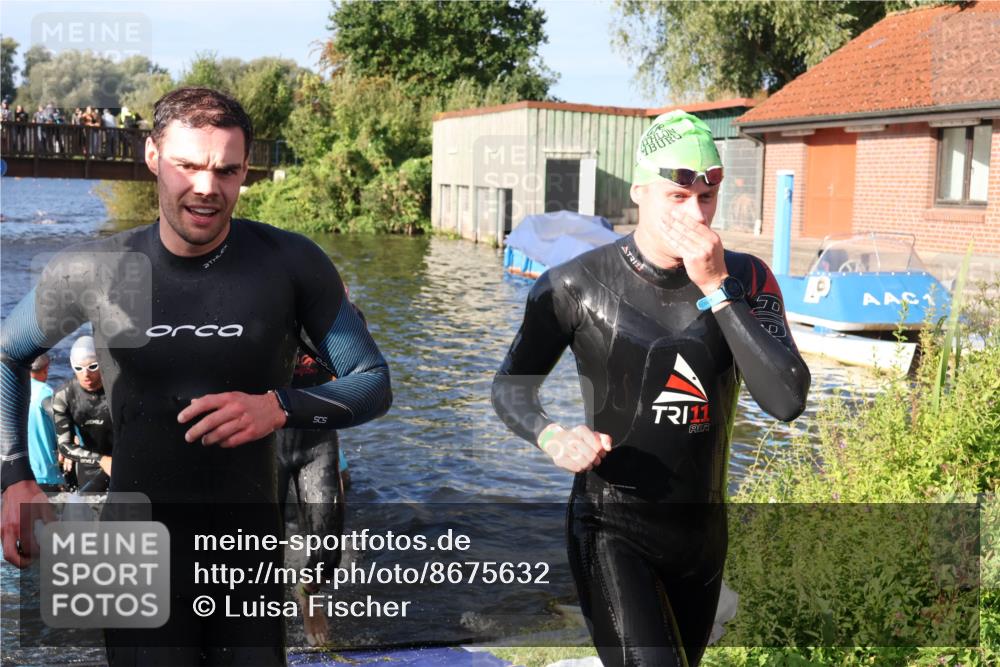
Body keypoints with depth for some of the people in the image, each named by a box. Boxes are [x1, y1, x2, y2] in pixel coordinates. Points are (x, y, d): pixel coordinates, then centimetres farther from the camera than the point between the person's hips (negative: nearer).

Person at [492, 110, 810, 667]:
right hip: (613, 530, -4)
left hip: (704, 531, 4)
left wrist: (716, 289, -21)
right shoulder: (578, 285, -11)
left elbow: (788, 401, -17)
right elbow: (512, 386, 1)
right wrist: (550, 434, -20)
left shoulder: (746, 280, -4)